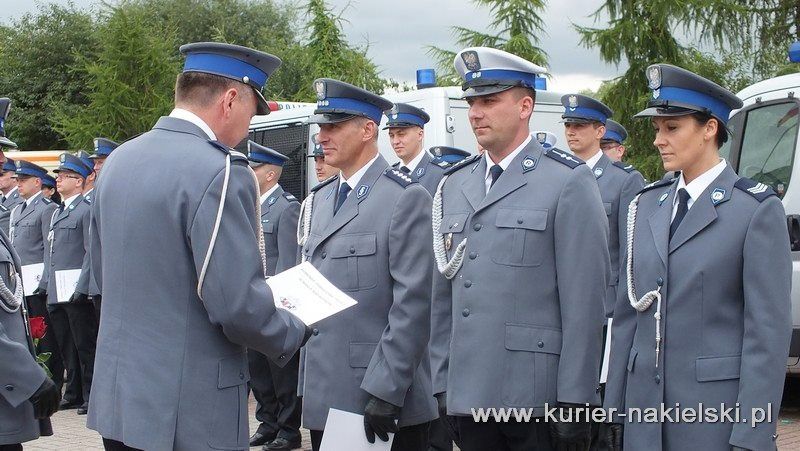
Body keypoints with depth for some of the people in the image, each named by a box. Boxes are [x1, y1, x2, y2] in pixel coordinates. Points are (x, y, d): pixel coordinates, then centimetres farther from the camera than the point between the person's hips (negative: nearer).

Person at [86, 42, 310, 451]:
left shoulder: (119, 160, 7)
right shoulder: (220, 173, -18)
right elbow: (238, 305, -21)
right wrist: (292, 334, -2)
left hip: (116, 396, 8)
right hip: (188, 414, -8)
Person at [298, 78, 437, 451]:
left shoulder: (405, 198, -8)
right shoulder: (318, 202, 15)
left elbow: (413, 304, -14)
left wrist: (386, 390, -18)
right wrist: (306, 384, 13)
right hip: (324, 399, 7)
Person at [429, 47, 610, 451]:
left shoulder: (568, 183, -4)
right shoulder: (454, 186, 13)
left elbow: (585, 304, -8)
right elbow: (444, 296, 14)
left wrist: (574, 401, -11)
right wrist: (441, 383, 10)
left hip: (535, 398, -5)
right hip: (466, 396, 5)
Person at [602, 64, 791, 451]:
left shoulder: (757, 209, -6)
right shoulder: (648, 205, 12)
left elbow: (769, 331, -10)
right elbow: (627, 313, 13)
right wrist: (614, 406, 9)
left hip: (716, 413, -5)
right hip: (645, 404, 5)